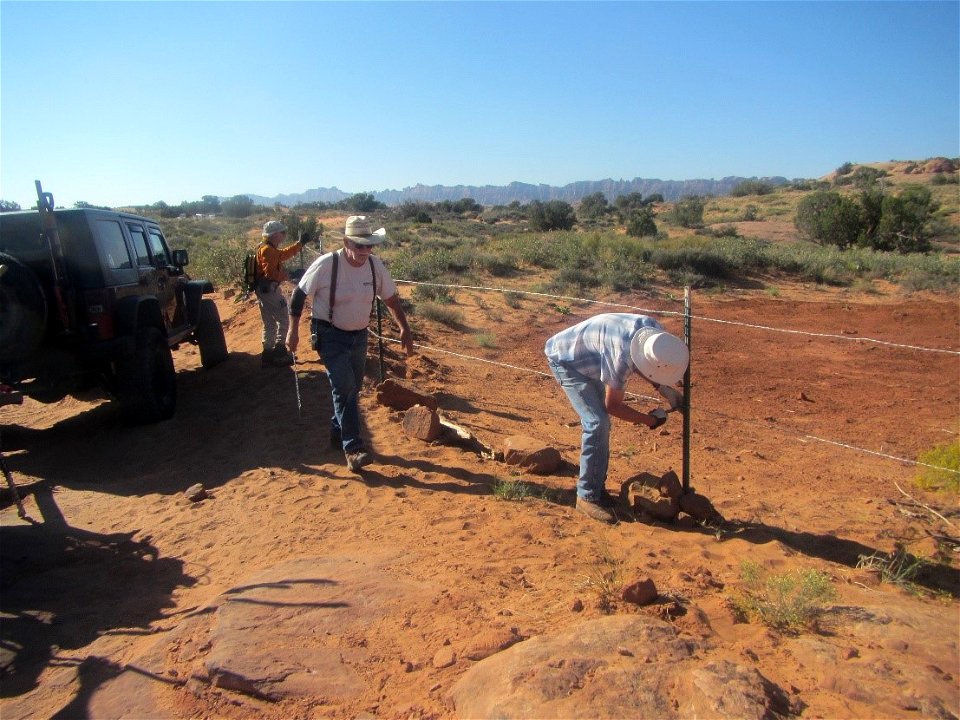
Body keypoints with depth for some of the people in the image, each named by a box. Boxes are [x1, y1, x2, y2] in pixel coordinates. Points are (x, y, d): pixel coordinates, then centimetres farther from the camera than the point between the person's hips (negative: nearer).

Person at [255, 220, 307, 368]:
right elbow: (270, 272, -29)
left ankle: (268, 355, 20)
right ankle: (279, 352, 4)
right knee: (283, 321, -1)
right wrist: (290, 275, -24)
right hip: (269, 290, -11)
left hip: (264, 290, 11)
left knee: (269, 324, 15)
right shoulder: (267, 250, -18)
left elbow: (283, 254, 26)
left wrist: (300, 243, 25)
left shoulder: (267, 248, 13)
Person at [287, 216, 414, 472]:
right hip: (330, 335, -5)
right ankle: (353, 448, -11)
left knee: (352, 390, 14)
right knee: (344, 388, -15)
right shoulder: (326, 264, -19)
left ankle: (338, 434, 33)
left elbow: (391, 298, 4)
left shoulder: (375, 266, -6)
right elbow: (299, 293, -8)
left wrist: (405, 329, -2)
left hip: (359, 336, 5)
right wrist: (293, 330, -8)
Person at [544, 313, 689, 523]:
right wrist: (648, 420, -11)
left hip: (587, 361, 9)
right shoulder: (621, 355, -39)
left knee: (600, 421, 9)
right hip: (565, 361, -9)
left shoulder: (655, 332, -17)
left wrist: (663, 388, -6)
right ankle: (587, 496, -8)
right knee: (597, 423, -17)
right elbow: (613, 405, -23)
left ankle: (597, 487, 20)